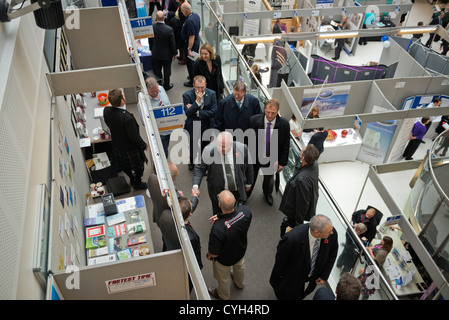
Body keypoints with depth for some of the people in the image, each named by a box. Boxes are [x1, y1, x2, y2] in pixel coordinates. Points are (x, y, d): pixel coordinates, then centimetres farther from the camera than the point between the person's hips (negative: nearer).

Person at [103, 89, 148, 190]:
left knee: (126, 167, 30)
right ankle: (137, 183, 46)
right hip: (130, 149, -6)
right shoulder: (127, 118, -40)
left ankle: (132, 180, 55)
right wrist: (144, 145, -10)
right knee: (138, 166, 22)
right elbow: (135, 137, -27)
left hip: (117, 146, 7)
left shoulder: (106, 111, -18)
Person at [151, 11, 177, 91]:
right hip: (166, 54, -3)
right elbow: (172, 43, -16)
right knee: (167, 70, 17)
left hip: (155, 54, 3)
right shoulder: (169, 29, -26)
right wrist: (174, 53, 0)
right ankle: (166, 85, 33)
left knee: (157, 70, 21)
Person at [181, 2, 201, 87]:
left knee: (190, 62, 5)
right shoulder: (196, 15, -1)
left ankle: (192, 82, 17)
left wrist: (189, 49, -26)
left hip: (190, 43, -9)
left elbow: (191, 36, -30)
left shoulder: (189, 21, -30)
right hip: (197, 41, 9)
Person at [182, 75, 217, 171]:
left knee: (205, 147, 19)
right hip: (192, 126, 0)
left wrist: (197, 112, -23)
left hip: (206, 126, 0)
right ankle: (191, 161, 55)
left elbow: (214, 112, -19)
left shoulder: (211, 94, -14)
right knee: (192, 146, 23)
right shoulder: (187, 95, -17)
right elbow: (188, 113, -26)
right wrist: (197, 101, -35)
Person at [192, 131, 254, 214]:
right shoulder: (209, 151, -22)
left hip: (238, 191, 1)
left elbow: (248, 167, 0)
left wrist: (248, 183, 12)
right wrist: (195, 185, -28)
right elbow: (200, 169, -13)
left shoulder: (242, 149, -17)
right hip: (218, 192, -1)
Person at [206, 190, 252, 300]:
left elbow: (214, 253, -29)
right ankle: (240, 283, 70)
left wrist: (208, 255, -6)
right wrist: (221, 219, -13)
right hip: (241, 250, 5)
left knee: (223, 277, 30)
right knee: (239, 267, 38)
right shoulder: (245, 211, -33)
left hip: (224, 259, -4)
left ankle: (223, 295, 61)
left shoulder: (218, 228, -46)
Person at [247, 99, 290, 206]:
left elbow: (286, 145, -9)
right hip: (254, 158, -1)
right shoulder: (254, 120, -21)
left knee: (269, 179, 29)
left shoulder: (284, 124, -20)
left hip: (271, 160, 1)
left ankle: (267, 194, 62)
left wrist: (282, 163, -5)